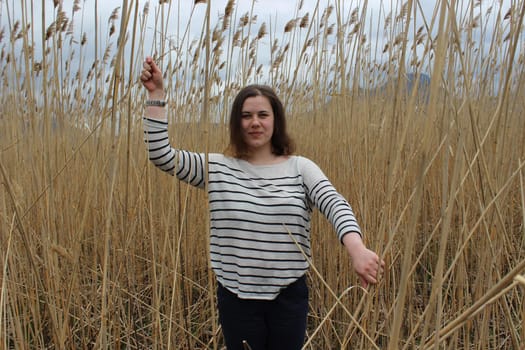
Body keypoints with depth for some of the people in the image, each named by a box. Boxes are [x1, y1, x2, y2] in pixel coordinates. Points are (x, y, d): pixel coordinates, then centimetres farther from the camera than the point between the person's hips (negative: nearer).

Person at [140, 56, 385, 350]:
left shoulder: (300, 168, -3)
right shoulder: (217, 168, -1)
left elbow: (335, 204, -18)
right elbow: (161, 154, -7)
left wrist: (357, 249, -38)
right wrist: (157, 94, -12)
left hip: (289, 295, 0)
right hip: (237, 296, 0)